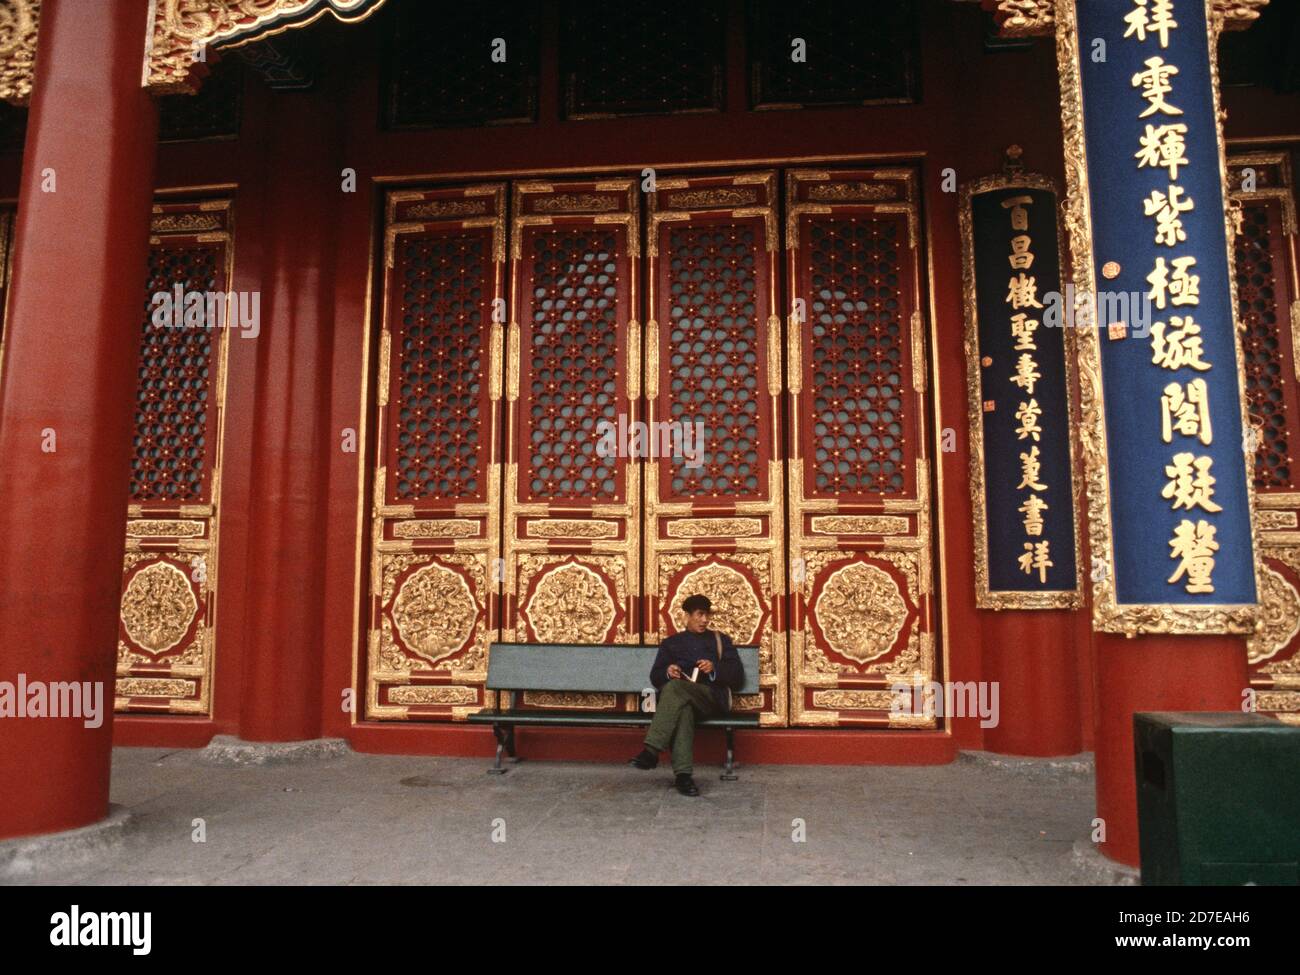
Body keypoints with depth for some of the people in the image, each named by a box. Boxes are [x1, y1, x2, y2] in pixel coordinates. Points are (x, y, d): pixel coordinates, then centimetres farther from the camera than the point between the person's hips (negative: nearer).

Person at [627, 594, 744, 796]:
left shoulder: (721, 640, 25)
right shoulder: (671, 642, 26)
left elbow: (737, 675, 13)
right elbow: (655, 677, 15)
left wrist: (715, 668, -7)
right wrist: (667, 672, -9)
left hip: (713, 698, -1)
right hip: (681, 696, 1)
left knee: (675, 687, -35)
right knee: (682, 709, -39)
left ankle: (652, 751, -42)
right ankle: (683, 774, -49)